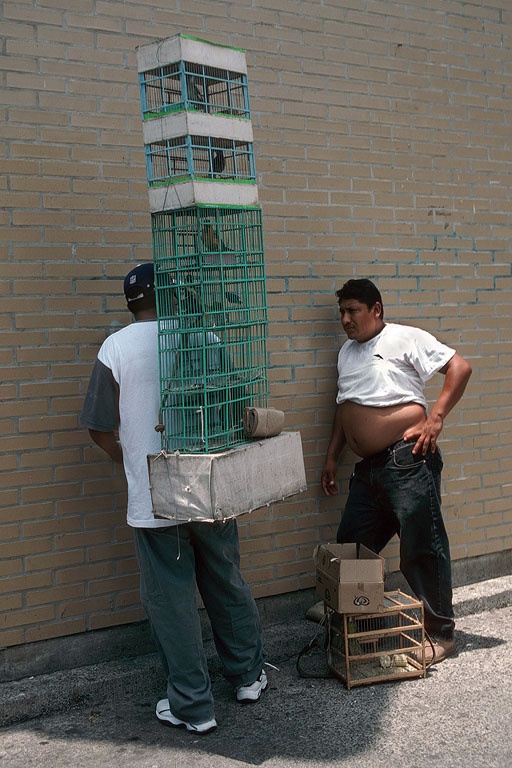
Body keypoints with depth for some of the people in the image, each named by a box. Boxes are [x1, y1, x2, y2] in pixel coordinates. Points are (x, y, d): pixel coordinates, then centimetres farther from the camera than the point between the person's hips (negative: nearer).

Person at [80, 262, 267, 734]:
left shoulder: (115, 349, -6)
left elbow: (100, 429, -3)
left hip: (153, 501, -2)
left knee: (172, 602, 8)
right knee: (228, 587, 19)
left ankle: (193, 707, 17)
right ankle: (248, 676, 34)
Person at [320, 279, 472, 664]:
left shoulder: (406, 339, -4)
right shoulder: (347, 352, 19)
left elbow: (460, 367, -9)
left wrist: (435, 418, -15)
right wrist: (332, 457, 21)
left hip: (408, 461, -8)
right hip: (368, 469, 8)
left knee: (423, 549, -1)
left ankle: (440, 633, 13)